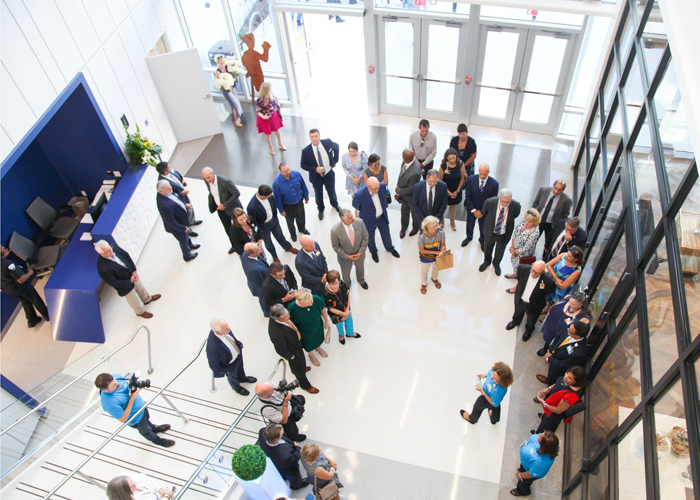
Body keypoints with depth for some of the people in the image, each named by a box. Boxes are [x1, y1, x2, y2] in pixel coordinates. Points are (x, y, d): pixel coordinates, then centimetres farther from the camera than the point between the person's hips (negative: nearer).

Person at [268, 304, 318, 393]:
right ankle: (305, 385, 53)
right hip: (293, 351, -6)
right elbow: (281, 350, -28)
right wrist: (291, 357, -13)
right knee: (300, 369, 23)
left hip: (296, 342, 6)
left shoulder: (280, 314, -27)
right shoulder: (276, 333, -47)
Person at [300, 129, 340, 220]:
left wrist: (335, 161, 1)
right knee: (318, 193, 21)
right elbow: (303, 165, -13)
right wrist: (315, 169, -28)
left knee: (331, 191, 25)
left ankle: (334, 204, 58)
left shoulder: (327, 142, -20)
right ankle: (321, 209, 50)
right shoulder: (306, 151, -25)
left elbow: (336, 147, 2)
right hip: (316, 176, -2)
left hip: (329, 173, 2)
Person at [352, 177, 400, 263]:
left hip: (382, 217, 3)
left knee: (386, 233, 27)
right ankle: (373, 251, 57)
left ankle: (390, 248, 59)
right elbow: (356, 205, -13)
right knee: (370, 237, 24)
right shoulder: (359, 195, -38)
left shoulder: (383, 186, -25)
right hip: (369, 220, -3)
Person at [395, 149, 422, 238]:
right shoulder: (405, 162, -21)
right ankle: (404, 228, 58)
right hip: (404, 194, 6)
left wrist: (399, 191, -16)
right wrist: (398, 187, -9)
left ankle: (416, 228, 56)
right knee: (404, 212, 29)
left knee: (414, 212, 25)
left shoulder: (415, 172, -45)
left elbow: (411, 189, -30)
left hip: (412, 196, -6)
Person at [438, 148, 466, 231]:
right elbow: (441, 181, -13)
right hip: (445, 189, -1)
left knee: (453, 205, 21)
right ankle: (442, 221, 45)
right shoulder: (443, 166, -24)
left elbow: (462, 178, -6)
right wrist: (449, 192, -13)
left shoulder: (460, 164, -20)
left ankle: (452, 222, 47)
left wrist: (457, 191, -7)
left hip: (456, 190, 2)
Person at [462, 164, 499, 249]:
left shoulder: (494, 184, -23)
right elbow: (467, 196, -15)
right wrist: (474, 210, -18)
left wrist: (482, 212, -18)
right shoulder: (471, 179, -21)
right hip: (471, 209, 1)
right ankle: (469, 237, 56)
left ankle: (482, 240, 53)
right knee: (469, 224, 25)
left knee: (483, 227, 22)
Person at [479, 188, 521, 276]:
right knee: (488, 248, 28)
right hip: (490, 232, 0)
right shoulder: (489, 202, -31)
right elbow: (483, 213, -6)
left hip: (504, 234, 0)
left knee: (500, 252, 26)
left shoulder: (515, 206, -30)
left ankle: (496, 264, 57)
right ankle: (487, 261, 60)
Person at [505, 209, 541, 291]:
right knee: (513, 260, 34)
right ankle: (515, 274, 66)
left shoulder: (534, 233, -38)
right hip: (515, 249, 7)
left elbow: (525, 249, -29)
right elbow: (515, 231, -5)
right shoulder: (524, 220, -19)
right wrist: (512, 247, -9)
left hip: (523, 255, -7)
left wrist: (513, 251, -12)